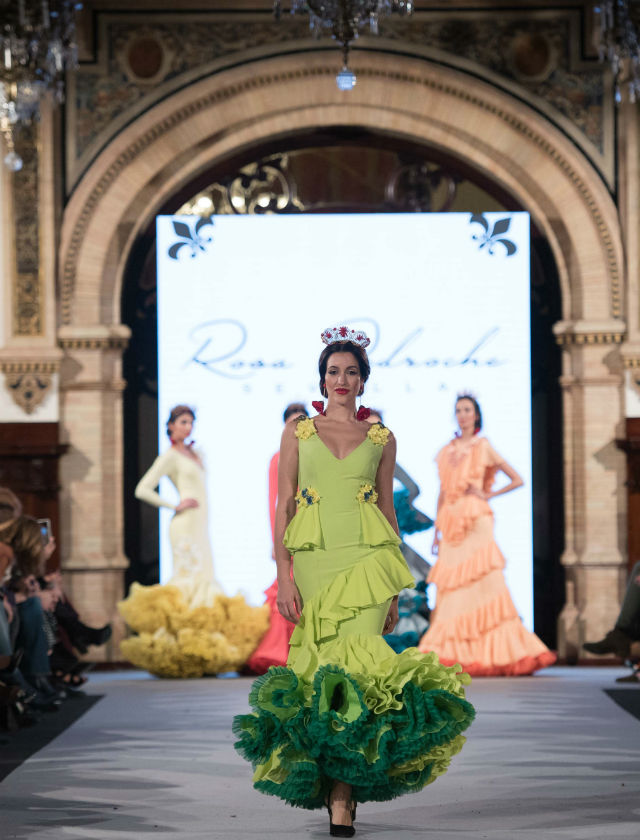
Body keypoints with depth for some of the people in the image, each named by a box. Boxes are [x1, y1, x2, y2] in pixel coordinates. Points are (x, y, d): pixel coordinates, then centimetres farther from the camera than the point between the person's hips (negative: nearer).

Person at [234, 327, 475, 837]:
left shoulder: (381, 440, 12)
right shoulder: (298, 432, 11)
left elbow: (389, 510, 15)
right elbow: (283, 505, 7)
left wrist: (394, 589, 12)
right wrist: (283, 576, -3)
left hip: (367, 555, -1)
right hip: (313, 556, 1)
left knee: (357, 661, -15)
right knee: (323, 661, -1)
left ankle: (341, 799, -18)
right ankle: (341, 790, 11)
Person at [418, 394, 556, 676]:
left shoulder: (483, 447, 5)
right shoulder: (446, 451, 16)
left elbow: (517, 480, 6)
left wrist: (488, 494, -1)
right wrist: (437, 530, 13)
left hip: (476, 522, -4)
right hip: (451, 523, 4)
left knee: (483, 584, -9)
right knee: (450, 587, -2)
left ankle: (494, 653, -6)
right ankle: (451, 655, -3)